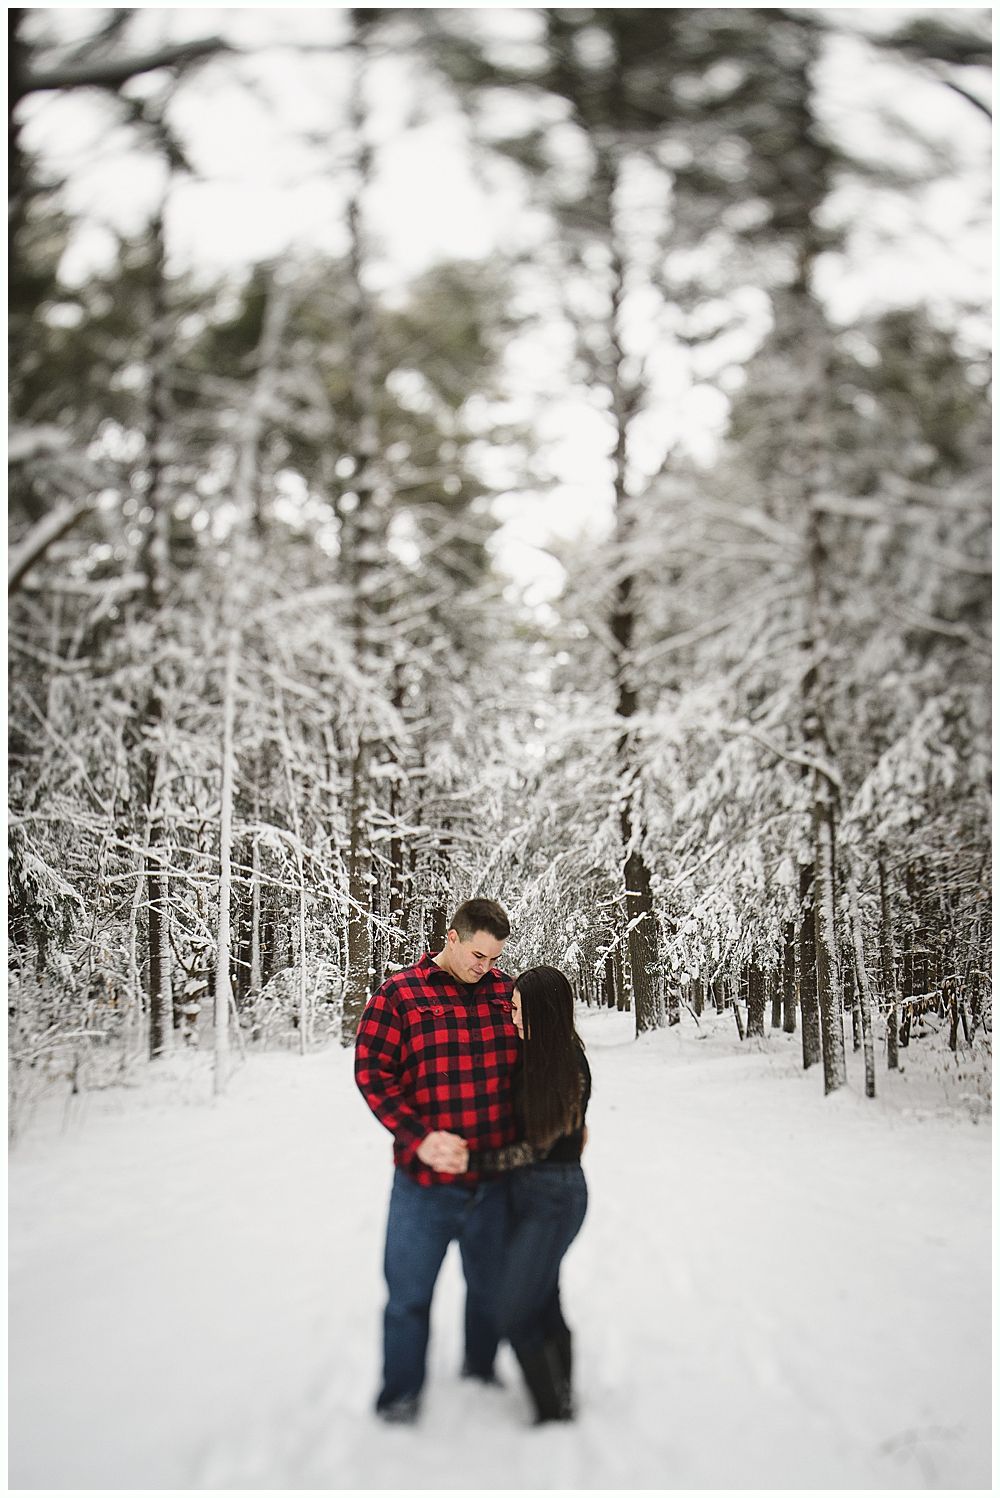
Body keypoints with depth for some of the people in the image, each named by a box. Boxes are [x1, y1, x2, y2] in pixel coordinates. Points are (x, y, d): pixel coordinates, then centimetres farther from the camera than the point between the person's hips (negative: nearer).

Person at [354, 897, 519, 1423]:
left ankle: (480, 1371, 42)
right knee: (408, 1295, 7)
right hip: (424, 1182, -3)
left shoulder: (507, 993, 2)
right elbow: (372, 1073, -11)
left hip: (494, 1181, 3)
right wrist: (419, 1138, -18)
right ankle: (400, 1397, 24)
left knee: (490, 1287, 19)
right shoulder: (399, 995, -8)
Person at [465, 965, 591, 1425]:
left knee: (513, 1312, -6)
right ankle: (563, 1402, 24)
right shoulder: (531, 1052, 2)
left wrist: (469, 1159, -21)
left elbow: (536, 1147, -19)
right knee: (544, 1304, 14)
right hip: (524, 1190, 8)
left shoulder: (571, 1068, -20)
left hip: (555, 1194, -8)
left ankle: (553, 1413, 5)